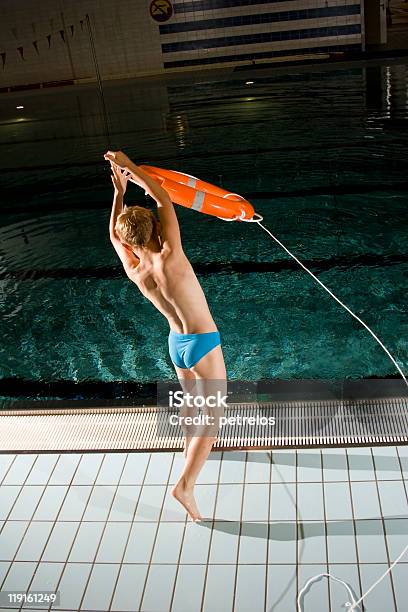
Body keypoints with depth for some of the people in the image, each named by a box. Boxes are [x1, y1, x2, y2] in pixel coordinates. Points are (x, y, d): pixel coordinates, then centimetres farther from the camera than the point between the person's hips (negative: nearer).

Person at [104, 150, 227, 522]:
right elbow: (165, 201, -14)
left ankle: (192, 449, 52)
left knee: (192, 402, 30)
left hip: (176, 342, 6)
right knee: (212, 415, 2)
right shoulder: (170, 258, -23)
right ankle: (186, 484, -5)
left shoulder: (134, 271, -9)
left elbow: (114, 234, 11)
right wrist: (130, 166, -4)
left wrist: (119, 192, 15)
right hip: (204, 343, -6)